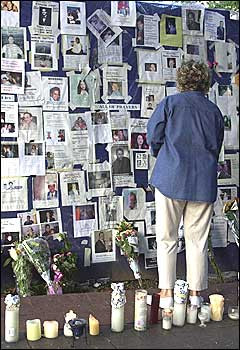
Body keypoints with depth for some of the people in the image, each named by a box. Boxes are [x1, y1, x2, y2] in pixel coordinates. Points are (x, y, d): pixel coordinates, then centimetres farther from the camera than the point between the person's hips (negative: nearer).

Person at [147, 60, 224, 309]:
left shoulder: (170, 103, -1)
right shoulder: (214, 111, 10)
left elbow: (153, 138, 3)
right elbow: (217, 148, 17)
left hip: (171, 179, -3)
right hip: (204, 183, 3)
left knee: (167, 238, 6)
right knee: (198, 239, 9)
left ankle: (167, 293, 8)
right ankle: (195, 294, 16)